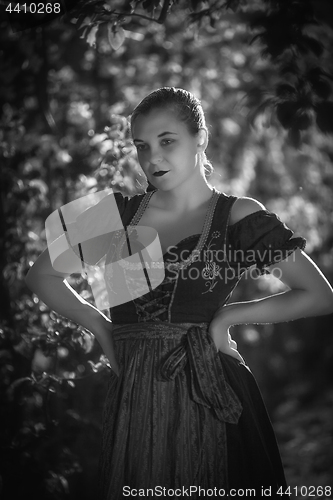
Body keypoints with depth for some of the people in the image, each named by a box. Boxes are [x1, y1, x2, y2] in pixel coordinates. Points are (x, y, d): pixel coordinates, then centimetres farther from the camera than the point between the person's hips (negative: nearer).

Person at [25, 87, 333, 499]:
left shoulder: (238, 217, -3)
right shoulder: (120, 214, 5)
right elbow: (42, 275, 15)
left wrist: (230, 314, -6)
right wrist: (99, 325, 3)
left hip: (210, 399, -2)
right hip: (133, 400, 3)